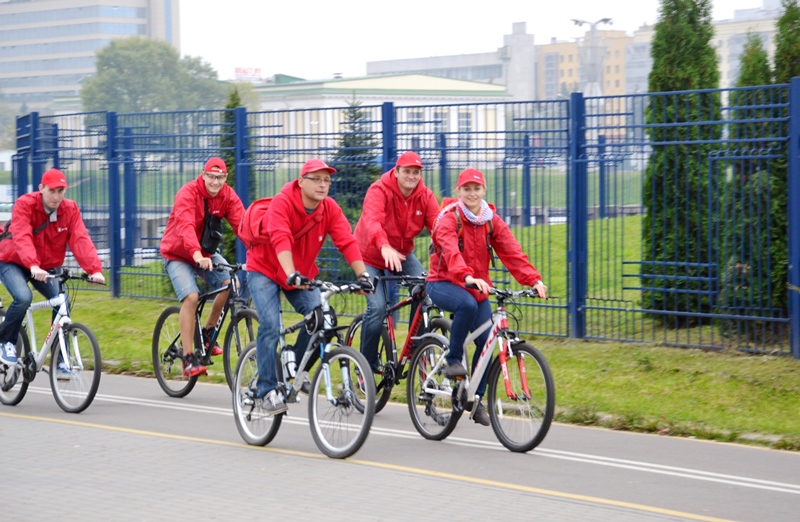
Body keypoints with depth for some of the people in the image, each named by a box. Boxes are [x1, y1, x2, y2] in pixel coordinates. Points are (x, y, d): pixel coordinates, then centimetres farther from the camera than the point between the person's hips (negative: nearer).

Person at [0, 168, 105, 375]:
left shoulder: (70, 209, -12)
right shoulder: (25, 204, -23)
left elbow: (80, 240, -24)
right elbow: (22, 238, -37)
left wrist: (94, 269, -39)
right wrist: (33, 266, -55)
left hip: (46, 267, 4)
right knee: (23, 297, -31)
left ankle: (60, 361, -5)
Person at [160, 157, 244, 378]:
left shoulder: (228, 196, -10)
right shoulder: (187, 193, -24)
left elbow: (242, 223, -22)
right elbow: (186, 226, -40)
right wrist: (197, 254, -57)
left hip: (206, 253, 5)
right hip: (178, 254, -5)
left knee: (231, 283, -19)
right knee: (191, 297, -25)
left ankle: (206, 333, 4)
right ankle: (189, 359, -18)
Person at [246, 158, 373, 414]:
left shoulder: (330, 208, -12)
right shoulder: (282, 202, -26)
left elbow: (347, 241, -21)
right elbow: (280, 239, -39)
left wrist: (362, 274, -33)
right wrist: (292, 275, -53)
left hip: (302, 274, 5)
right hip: (265, 270, -5)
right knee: (271, 325, -20)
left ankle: (297, 370, 8)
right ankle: (266, 390, -8)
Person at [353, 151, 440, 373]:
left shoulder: (425, 196, -11)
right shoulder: (379, 191, -25)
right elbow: (372, 221, -43)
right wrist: (385, 247, -62)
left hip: (402, 254, 4)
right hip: (371, 256, -4)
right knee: (377, 307, -18)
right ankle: (367, 365, 0)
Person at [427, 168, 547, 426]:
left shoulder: (492, 221, 1)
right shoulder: (449, 219, -14)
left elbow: (512, 251, -10)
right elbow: (451, 252, -33)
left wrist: (534, 280, -25)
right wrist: (467, 277, -52)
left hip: (477, 287, 5)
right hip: (443, 284, -5)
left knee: (486, 341, -7)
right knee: (467, 305, -37)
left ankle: (476, 399, 8)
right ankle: (453, 361, -19)